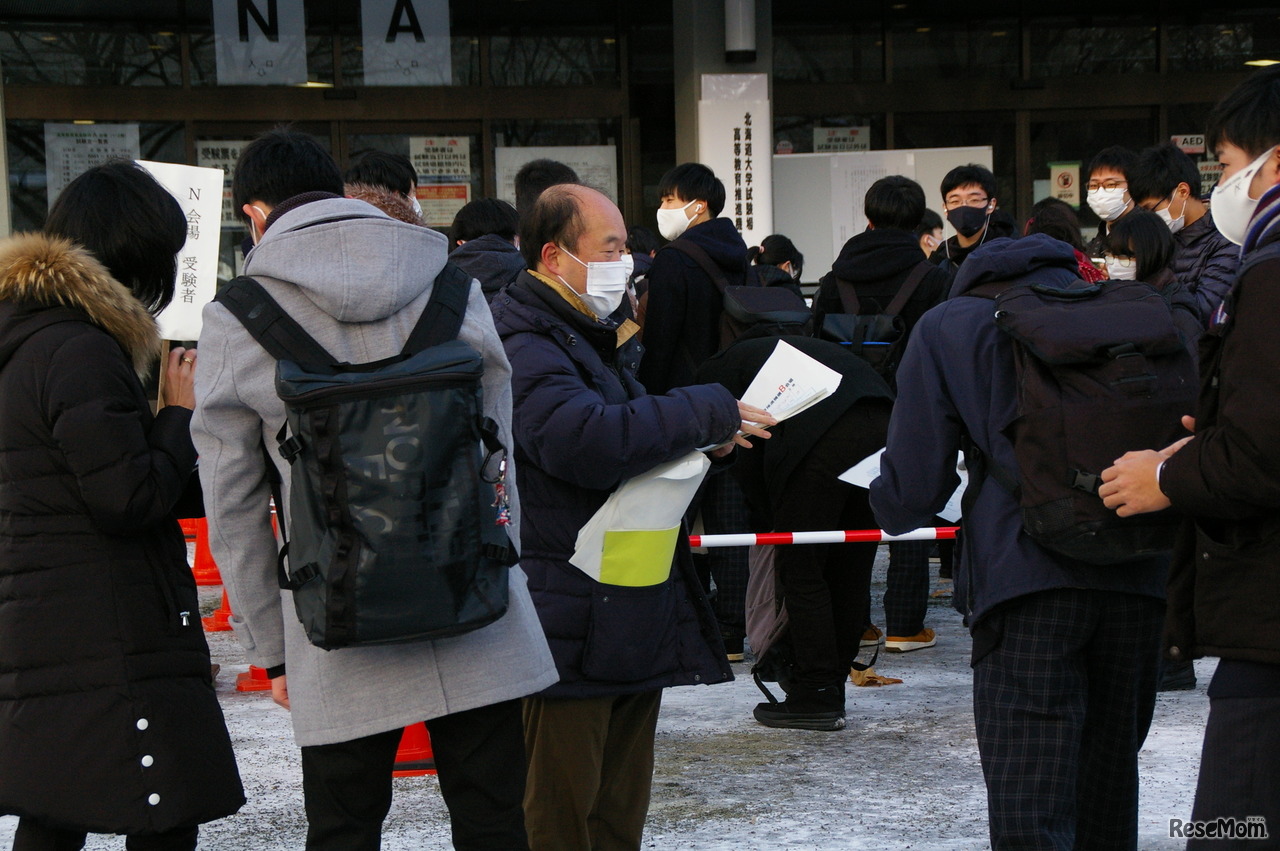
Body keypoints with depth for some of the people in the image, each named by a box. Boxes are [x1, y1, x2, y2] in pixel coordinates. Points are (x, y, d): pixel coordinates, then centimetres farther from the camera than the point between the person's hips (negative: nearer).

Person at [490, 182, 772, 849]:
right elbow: (589, 441, -32)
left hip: (634, 615, 10)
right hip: (573, 628, -10)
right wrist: (709, 412, -22)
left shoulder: (596, 337, 20)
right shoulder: (523, 349, -16)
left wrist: (698, 441, 10)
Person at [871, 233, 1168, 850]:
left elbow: (912, 492, 8)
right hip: (1143, 578, 4)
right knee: (1107, 793, 17)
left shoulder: (949, 325, 13)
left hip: (1029, 578, -4)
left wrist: (888, 504, 30)